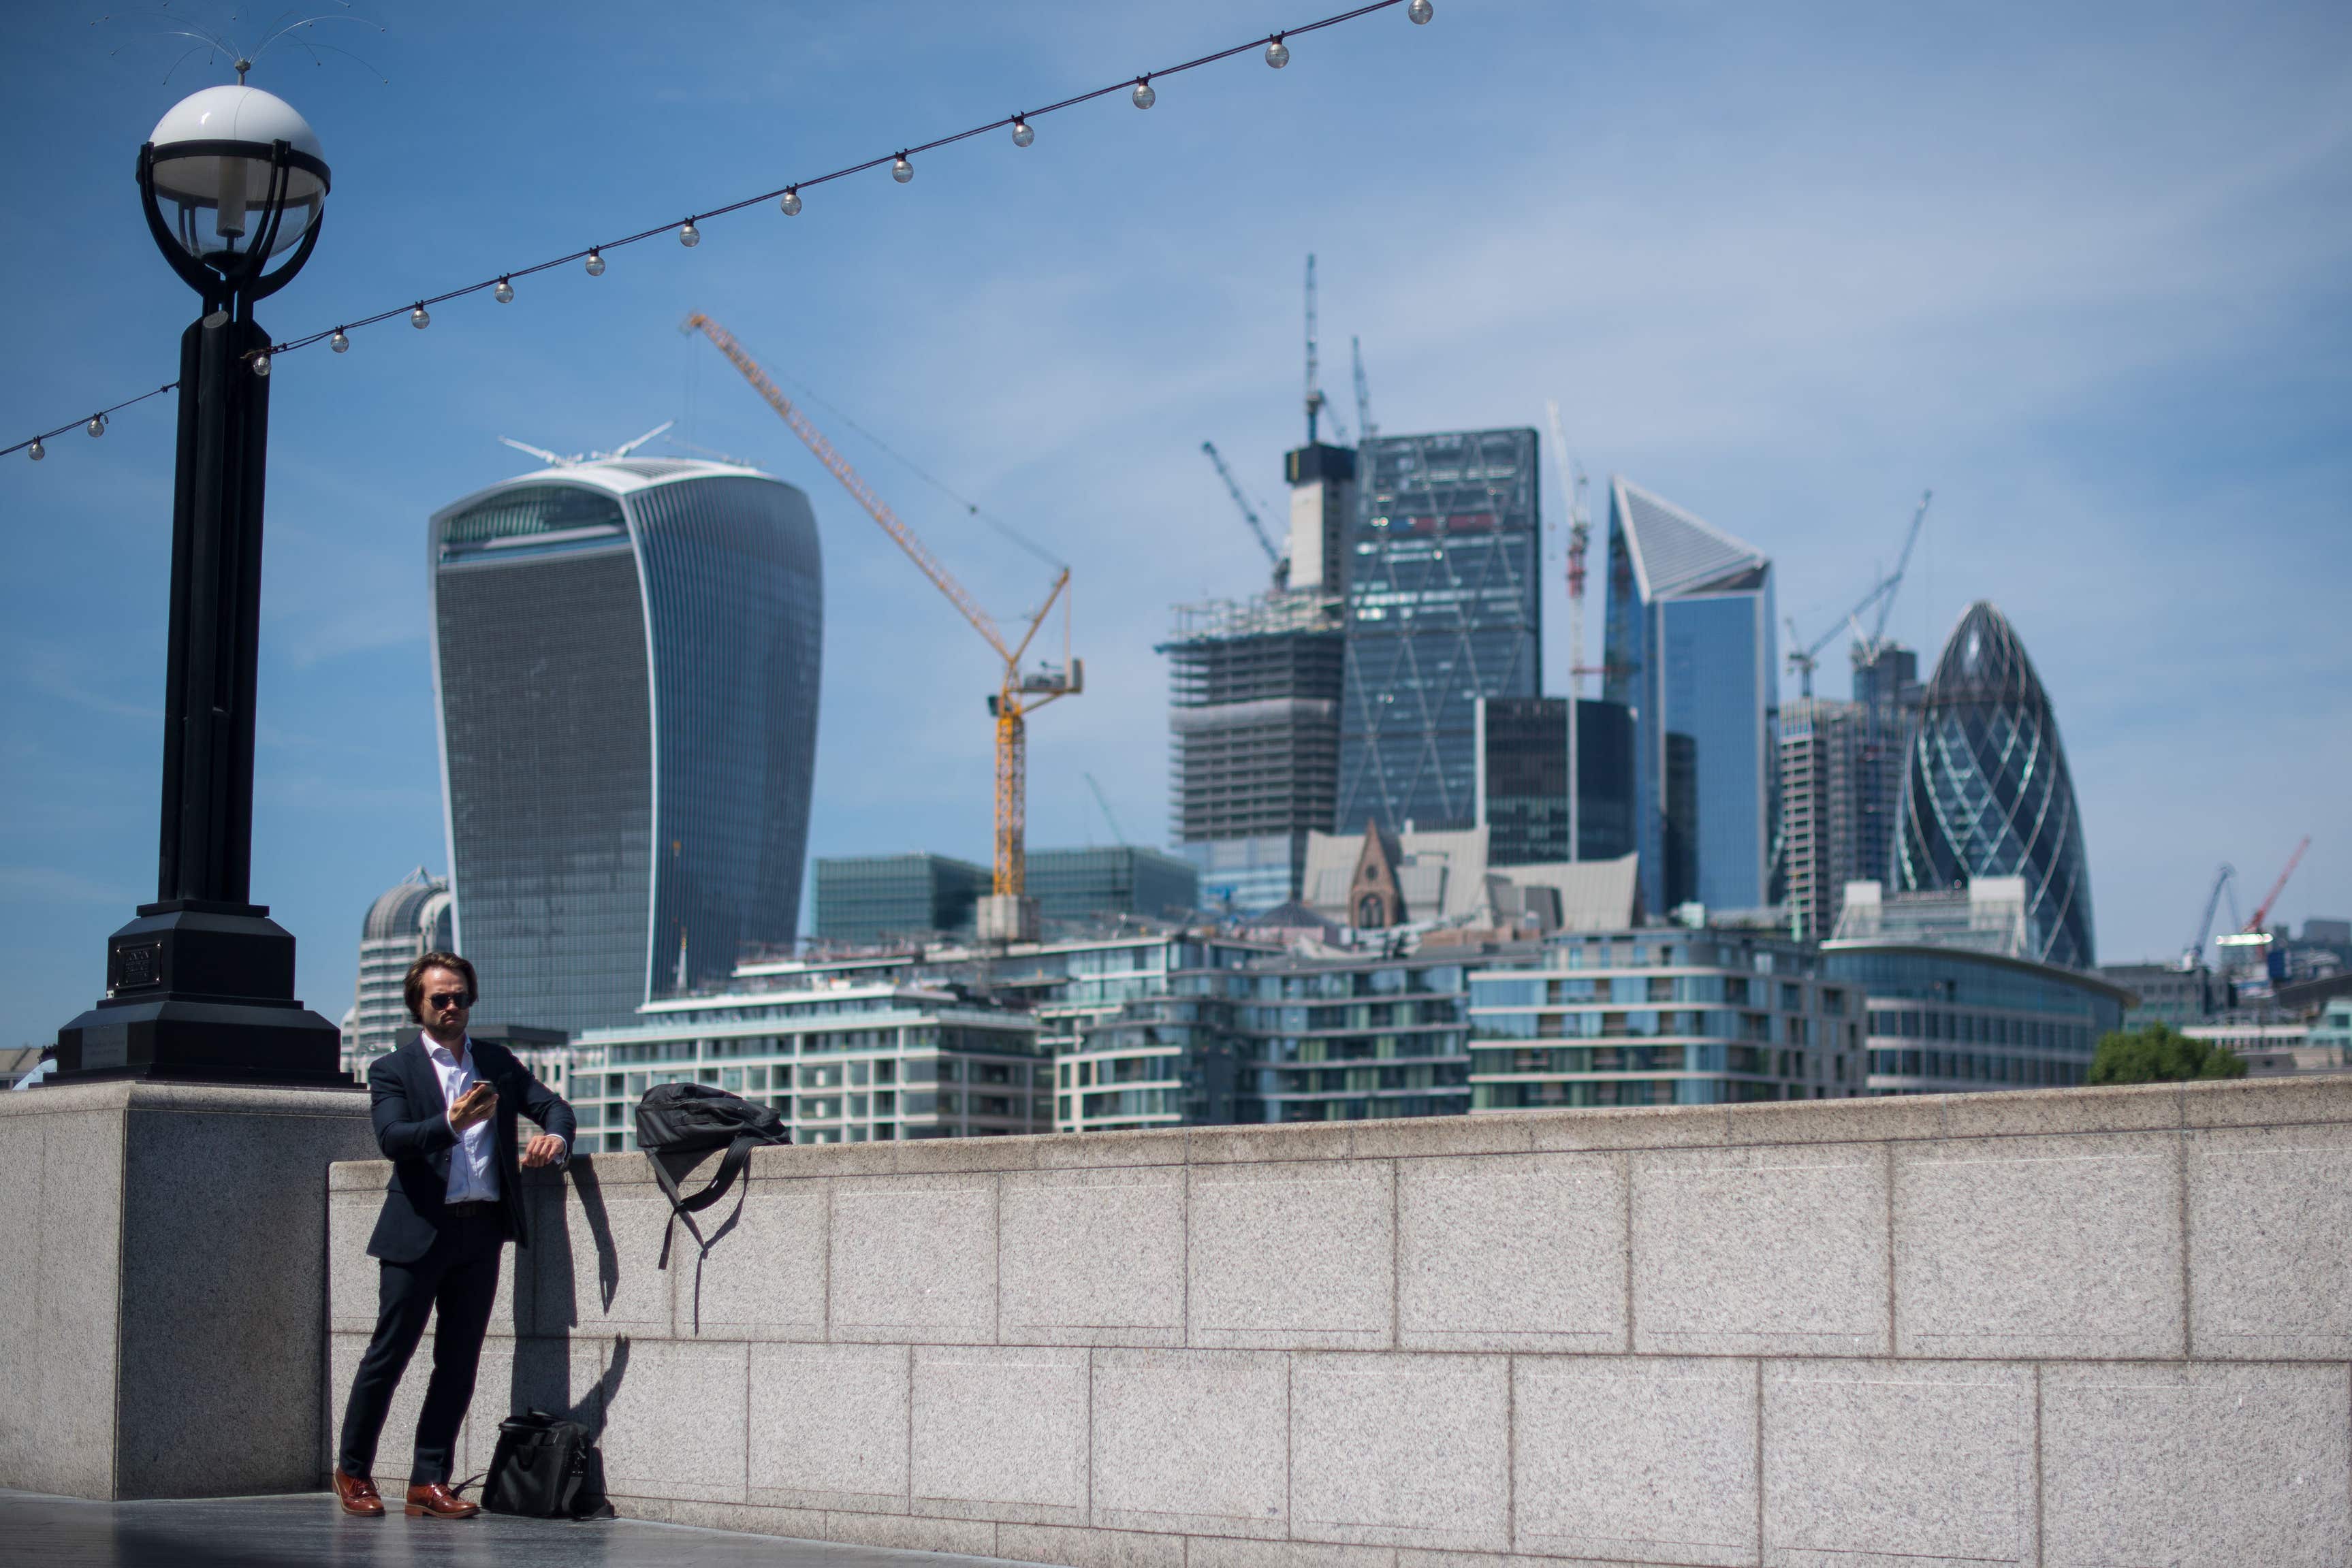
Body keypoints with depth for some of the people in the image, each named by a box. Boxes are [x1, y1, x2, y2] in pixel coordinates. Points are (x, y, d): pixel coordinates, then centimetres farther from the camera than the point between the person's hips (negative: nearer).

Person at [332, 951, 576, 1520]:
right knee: (389, 1354, 1)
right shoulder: (393, 1069, 2)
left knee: (459, 1363, 5)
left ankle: (430, 1481, 12)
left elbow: (553, 1104, 10)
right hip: (419, 1231, -4)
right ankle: (353, 1472, 15)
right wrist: (451, 1122, -30)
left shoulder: (498, 1063, 15)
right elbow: (391, 1138, -14)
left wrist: (555, 1138, -14)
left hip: (481, 1232, 4)